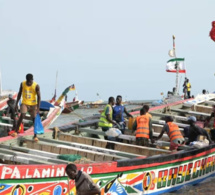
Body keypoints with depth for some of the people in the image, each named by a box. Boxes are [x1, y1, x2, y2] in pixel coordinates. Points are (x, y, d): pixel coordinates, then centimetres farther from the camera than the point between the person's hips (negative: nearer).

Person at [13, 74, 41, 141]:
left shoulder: (36, 86, -14)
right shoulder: (22, 84, -6)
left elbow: (38, 97, -13)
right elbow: (19, 93, 6)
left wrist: (38, 107, -20)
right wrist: (16, 103, 5)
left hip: (33, 104, -1)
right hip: (24, 103, 1)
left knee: (35, 119, -2)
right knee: (22, 115, -19)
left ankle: (35, 136, 5)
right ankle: (16, 131, -11)